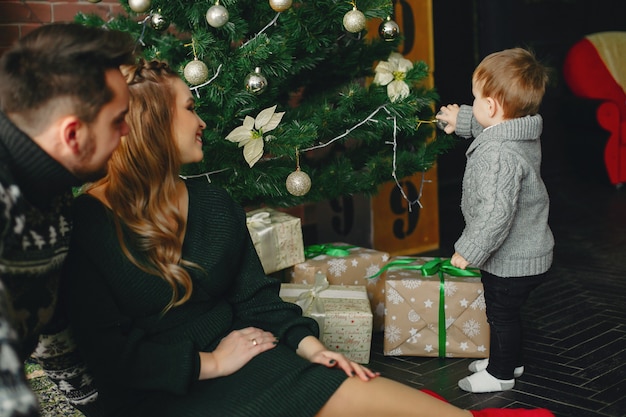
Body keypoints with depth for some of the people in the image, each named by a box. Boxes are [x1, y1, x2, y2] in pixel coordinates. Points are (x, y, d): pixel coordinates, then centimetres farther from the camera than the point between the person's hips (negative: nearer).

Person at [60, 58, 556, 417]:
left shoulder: (216, 203, 8)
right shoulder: (87, 224, -11)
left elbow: (256, 297, 8)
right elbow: (109, 350, -14)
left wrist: (309, 345, -8)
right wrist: (211, 363, -16)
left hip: (233, 359, 6)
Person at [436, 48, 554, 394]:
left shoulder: (499, 156, -32)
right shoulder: (522, 133, -2)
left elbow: (496, 213, -35)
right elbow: (490, 125, 24)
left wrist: (469, 251, -26)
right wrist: (461, 120, 31)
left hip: (510, 260, -9)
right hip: (529, 251, 9)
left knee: (502, 314, 11)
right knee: (506, 312, 26)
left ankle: (501, 373, 30)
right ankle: (510, 359, 45)